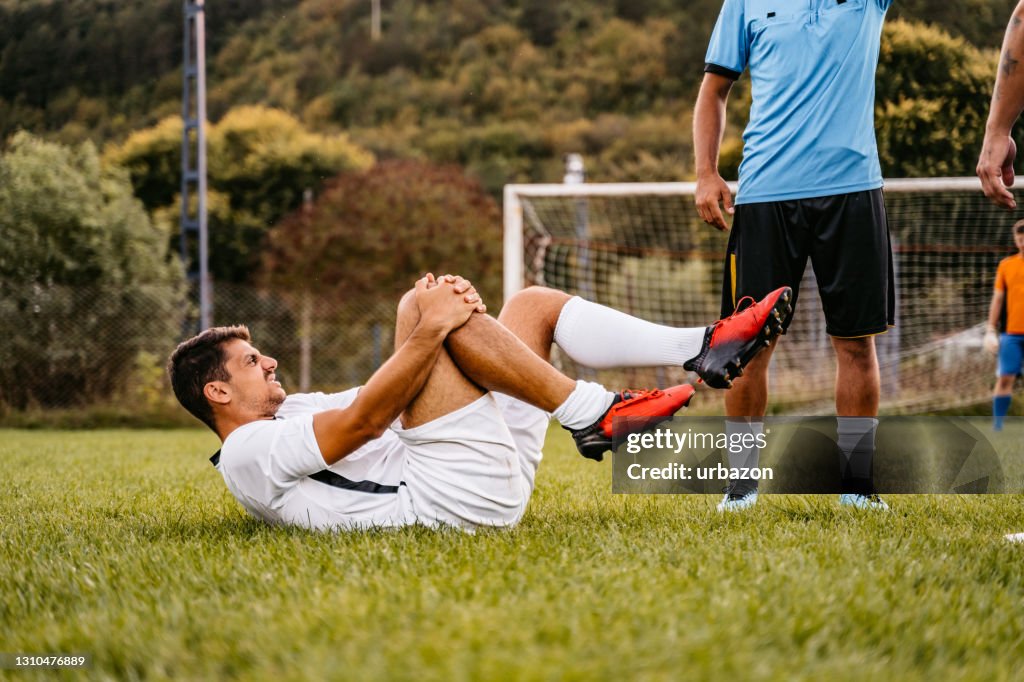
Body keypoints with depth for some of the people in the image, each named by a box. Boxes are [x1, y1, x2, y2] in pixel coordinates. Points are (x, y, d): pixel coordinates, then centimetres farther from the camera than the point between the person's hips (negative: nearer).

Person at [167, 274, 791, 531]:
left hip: (495, 477, 10)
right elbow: (364, 419, -16)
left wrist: (454, 317, -1)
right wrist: (430, 329, -19)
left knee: (534, 305, 13)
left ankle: (705, 348, 1)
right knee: (420, 308, -18)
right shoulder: (248, 452, -1)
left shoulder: (297, 411, 29)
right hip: (453, 496, -10)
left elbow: (396, 395, 18)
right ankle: (594, 416, -21)